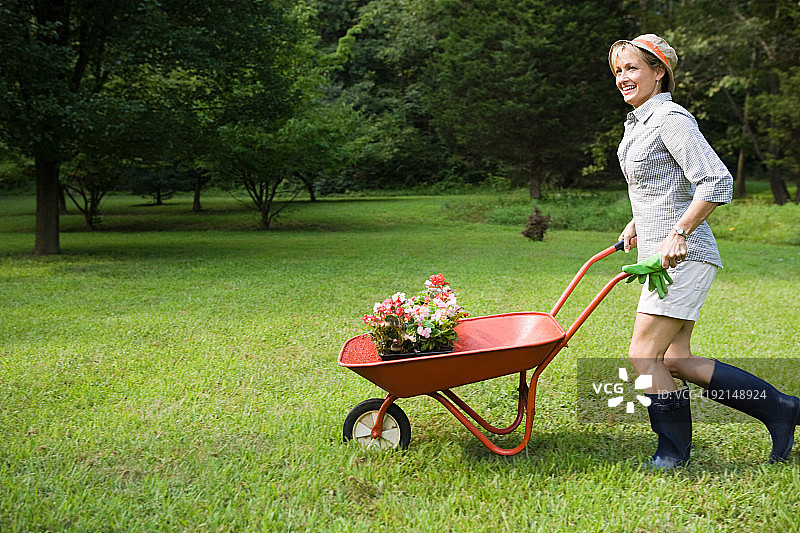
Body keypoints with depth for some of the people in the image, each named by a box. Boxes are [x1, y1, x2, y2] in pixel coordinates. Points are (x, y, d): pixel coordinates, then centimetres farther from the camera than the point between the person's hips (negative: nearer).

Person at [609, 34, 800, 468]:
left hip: (682, 255, -10)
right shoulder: (638, 122, 17)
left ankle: (673, 449, 12)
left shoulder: (670, 118, -12)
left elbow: (717, 181, -20)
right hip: (660, 253, 10)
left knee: (645, 354, -5)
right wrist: (637, 222, 25)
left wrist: (677, 234, -23)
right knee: (676, 360, 9)